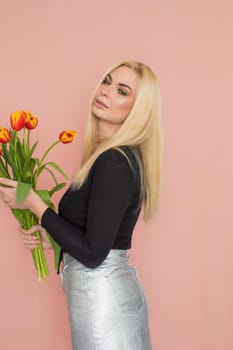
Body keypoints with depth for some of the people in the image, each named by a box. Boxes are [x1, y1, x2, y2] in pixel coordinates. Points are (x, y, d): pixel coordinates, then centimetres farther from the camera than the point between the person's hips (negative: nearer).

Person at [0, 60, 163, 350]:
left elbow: (92, 253, -22)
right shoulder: (123, 155, 7)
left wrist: (34, 204, -15)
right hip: (116, 290, 9)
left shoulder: (115, 161, -21)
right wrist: (51, 237, 4)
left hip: (102, 296, -9)